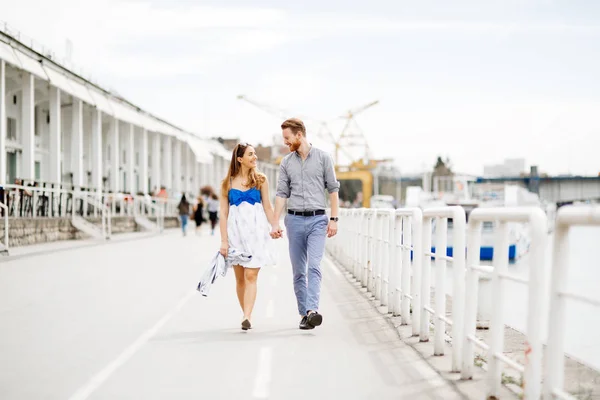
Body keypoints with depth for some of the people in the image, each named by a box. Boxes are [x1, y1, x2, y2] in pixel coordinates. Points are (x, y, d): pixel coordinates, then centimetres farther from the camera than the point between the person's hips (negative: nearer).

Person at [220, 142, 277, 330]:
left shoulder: (261, 180, 6)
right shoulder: (227, 183, 4)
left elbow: (267, 206, 10)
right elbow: (223, 213, 3)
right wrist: (224, 240, -2)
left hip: (255, 231, -1)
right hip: (236, 231, 1)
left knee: (251, 275, -11)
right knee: (240, 278, 6)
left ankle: (247, 317, -17)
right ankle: (246, 314, 18)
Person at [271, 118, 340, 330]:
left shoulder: (323, 157, 1)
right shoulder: (286, 162, 8)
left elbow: (333, 189, 1)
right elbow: (281, 194, 7)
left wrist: (334, 219, -5)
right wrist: (275, 223, 0)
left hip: (317, 219, -3)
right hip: (294, 220, 3)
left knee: (314, 266, -17)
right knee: (298, 271, 6)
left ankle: (313, 310, -25)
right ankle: (304, 313, 15)